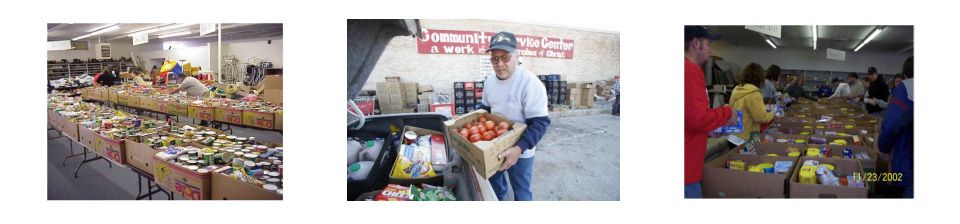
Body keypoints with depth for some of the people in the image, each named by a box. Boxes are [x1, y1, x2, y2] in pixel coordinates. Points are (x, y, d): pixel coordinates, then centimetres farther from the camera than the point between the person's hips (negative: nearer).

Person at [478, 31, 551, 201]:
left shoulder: (530, 83, -25)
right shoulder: (489, 81, -1)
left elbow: (540, 122, -28)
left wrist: (519, 148, -39)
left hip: (520, 151, -6)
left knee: (521, 191, 9)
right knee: (494, 183, 23)